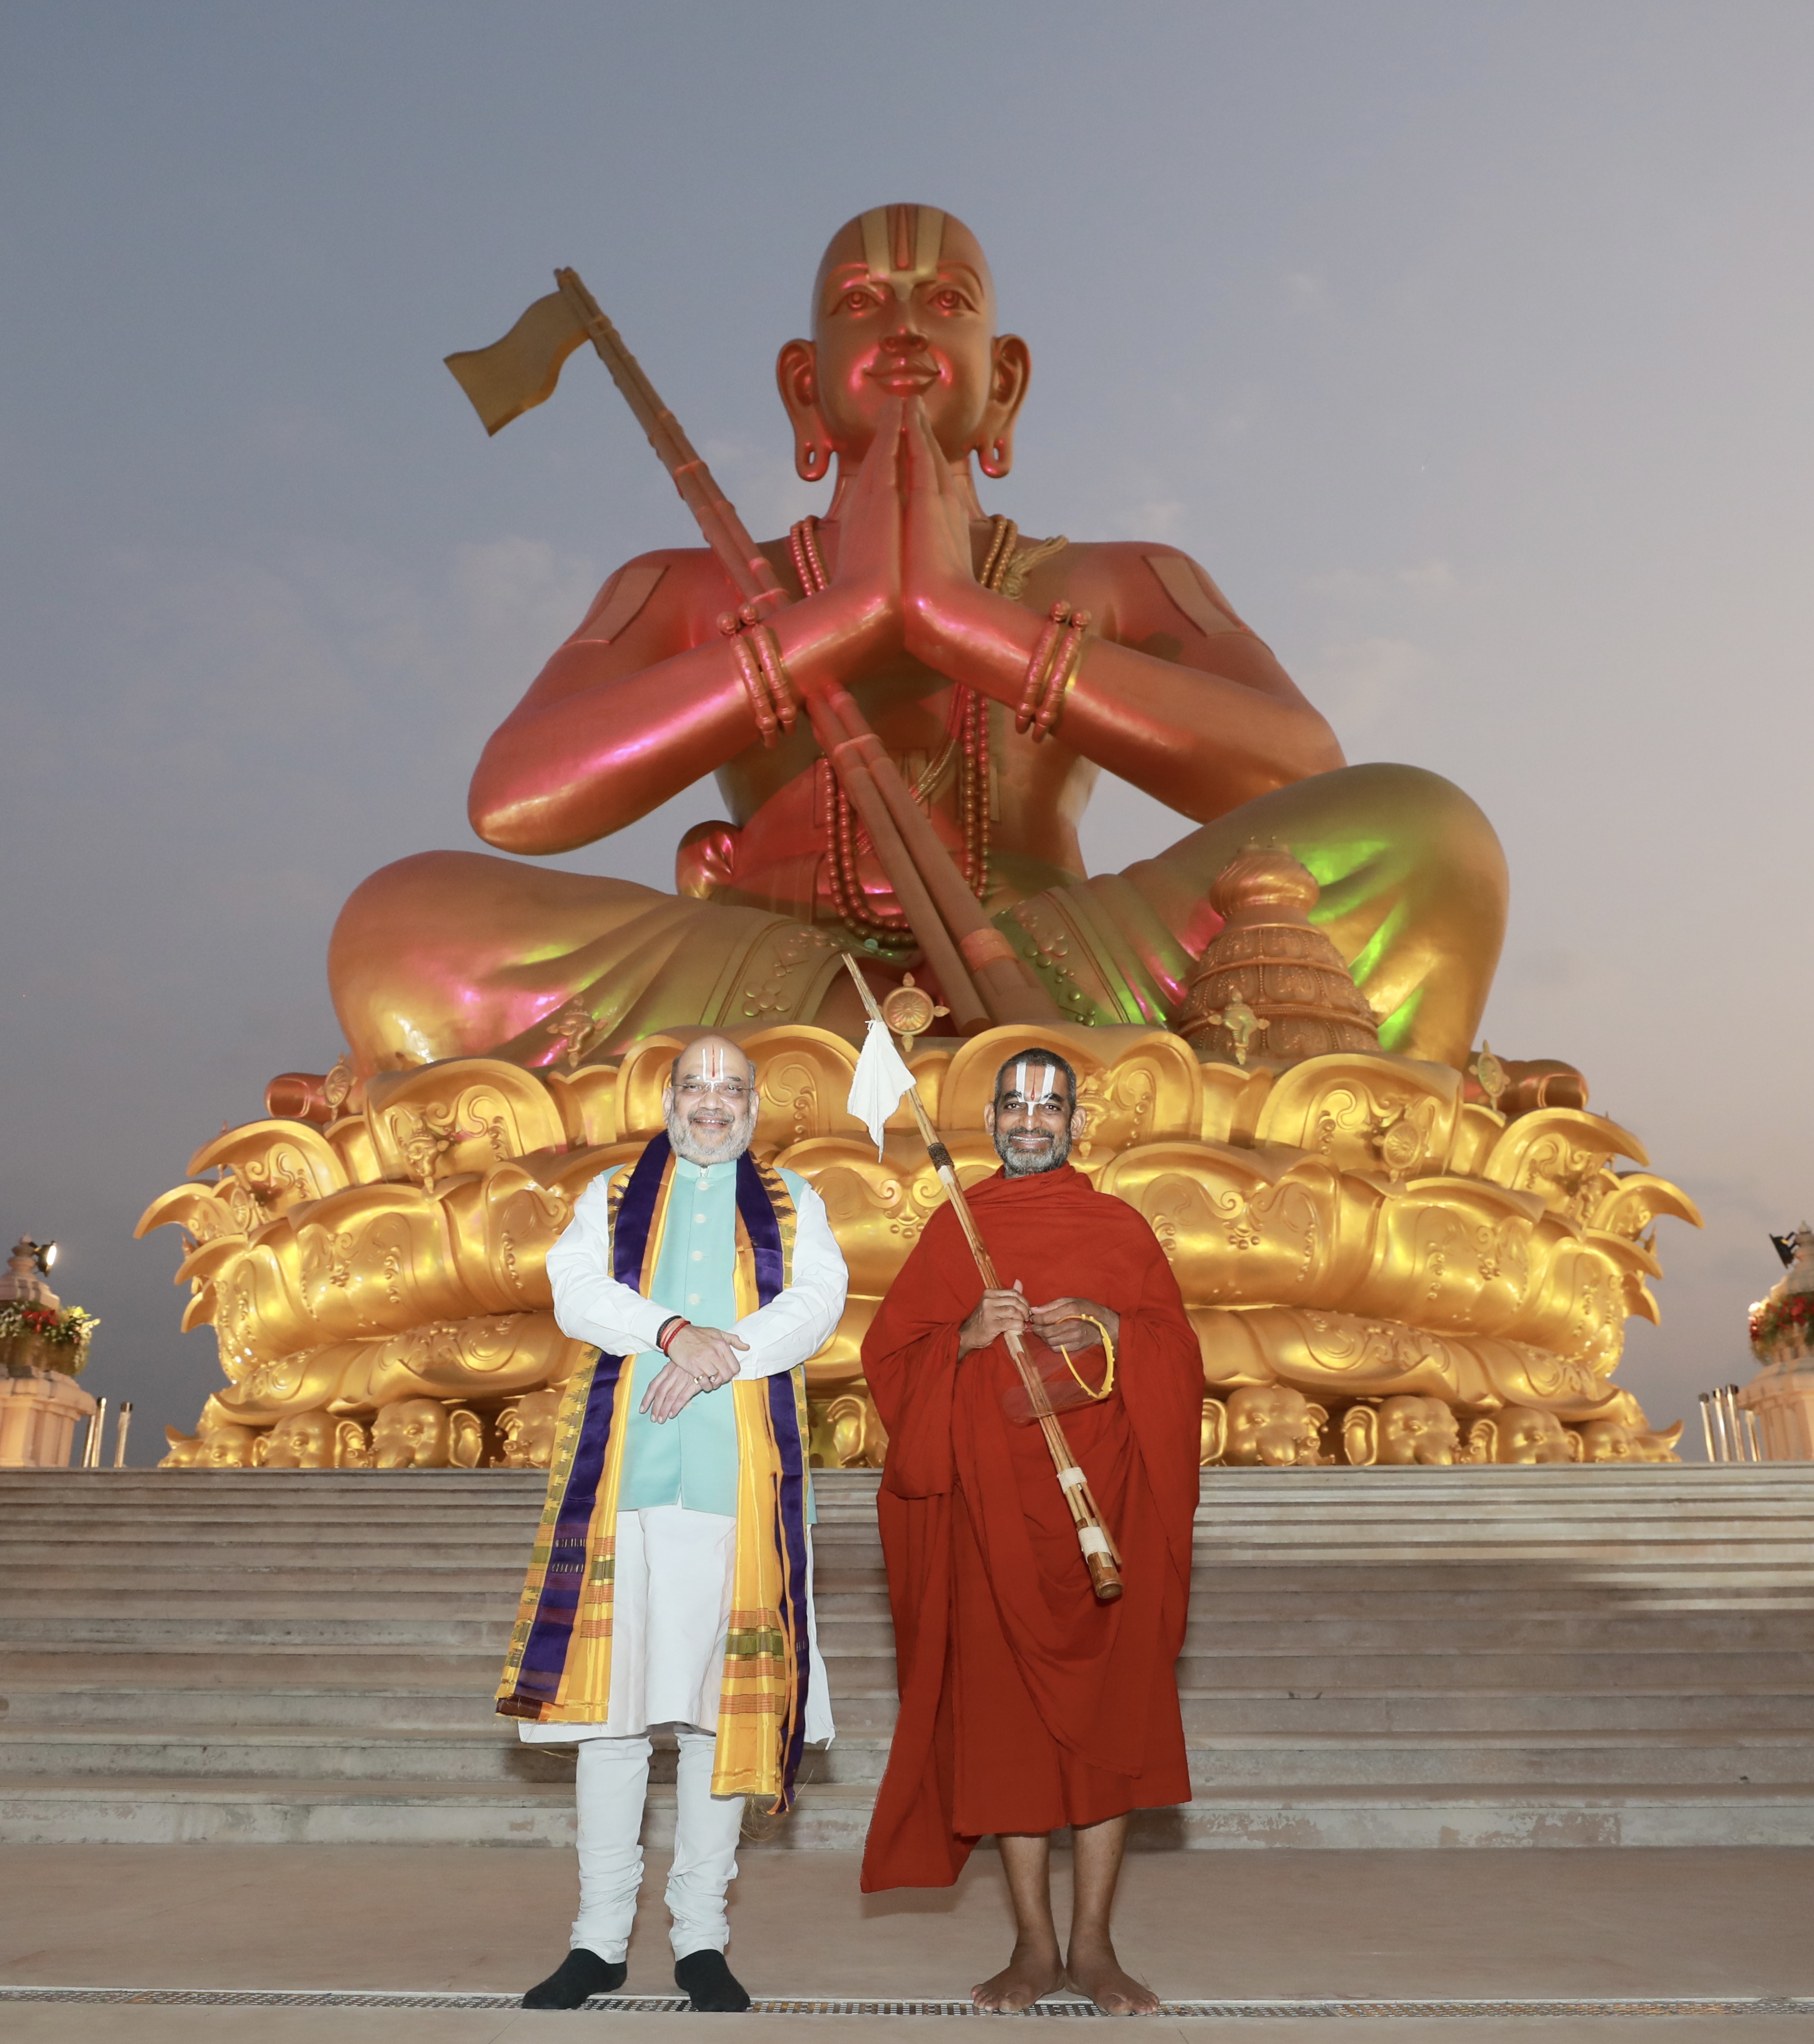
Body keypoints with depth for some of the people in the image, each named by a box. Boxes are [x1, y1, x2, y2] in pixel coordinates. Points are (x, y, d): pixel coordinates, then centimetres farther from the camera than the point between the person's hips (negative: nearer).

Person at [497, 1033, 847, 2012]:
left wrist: (712, 1360, -15)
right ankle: (600, 1938, 15)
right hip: (623, 1472, 1)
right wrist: (674, 1329, -16)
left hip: (739, 1480, 0)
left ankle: (702, 1936, 14)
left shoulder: (791, 1203, 14)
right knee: (611, 1700, 3)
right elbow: (576, 1293, 1)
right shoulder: (611, 1195, 17)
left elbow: (816, 1305, -1)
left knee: (722, 1704, 2)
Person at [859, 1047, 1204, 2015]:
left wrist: (1112, 1328, -14)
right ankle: (1034, 1944, 15)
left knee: (1105, 1713, 1)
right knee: (1005, 1714, 2)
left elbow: (1180, 1358, 5)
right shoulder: (950, 1233, 8)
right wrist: (967, 1337, -14)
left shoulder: (1121, 1228, 7)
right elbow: (888, 1356, 4)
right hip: (990, 1511, 0)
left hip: (1103, 1507, 0)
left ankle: (1093, 1943, 14)